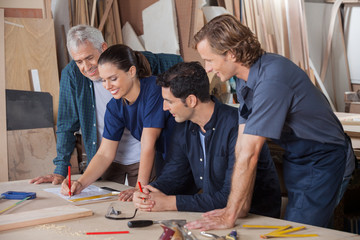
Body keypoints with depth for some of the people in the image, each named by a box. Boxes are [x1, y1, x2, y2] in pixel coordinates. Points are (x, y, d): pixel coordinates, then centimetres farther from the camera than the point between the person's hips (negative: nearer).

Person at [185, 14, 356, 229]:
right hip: (295, 160, 9)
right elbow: (241, 146, -4)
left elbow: (249, 155, -30)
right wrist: (241, 207, -5)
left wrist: (229, 216, -26)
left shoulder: (271, 80, -31)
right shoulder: (245, 76, -2)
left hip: (322, 162, -9)